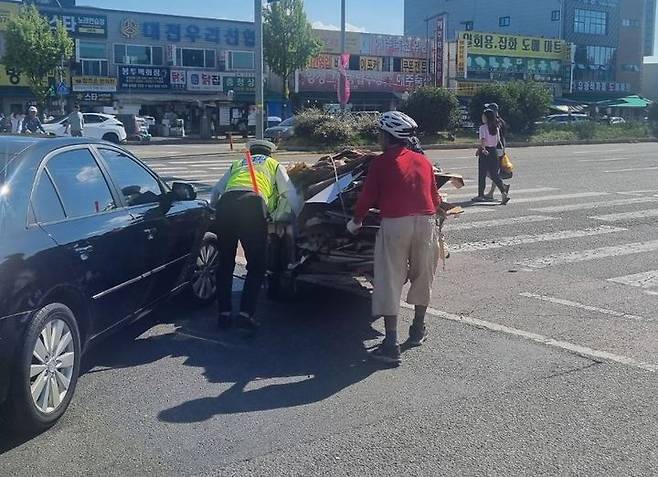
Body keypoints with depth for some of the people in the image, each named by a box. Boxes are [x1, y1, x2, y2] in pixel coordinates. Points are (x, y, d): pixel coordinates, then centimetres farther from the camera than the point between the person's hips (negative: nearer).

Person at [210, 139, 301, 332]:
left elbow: (216, 191, 32)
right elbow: (292, 198, 20)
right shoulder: (275, 165, 29)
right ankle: (245, 314, -4)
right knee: (257, 266, 6)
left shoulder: (237, 164, 38)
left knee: (225, 264, 16)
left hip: (225, 203, 3)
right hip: (252, 205, -3)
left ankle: (224, 314, 15)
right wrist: (293, 217, 36)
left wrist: (216, 209, 49)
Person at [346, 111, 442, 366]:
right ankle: (418, 330, 34)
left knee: (390, 282, -1)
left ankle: (391, 345, -5)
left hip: (394, 224, -4)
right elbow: (435, 198, 15)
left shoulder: (381, 162, -2)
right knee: (422, 276, 20)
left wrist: (356, 221, 17)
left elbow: (367, 196, 0)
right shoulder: (423, 161, 11)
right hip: (425, 222, 5)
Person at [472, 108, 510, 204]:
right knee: (494, 174, 7)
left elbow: (483, 140, -24)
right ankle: (504, 192, -6)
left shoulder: (483, 127, -11)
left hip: (485, 152, -6)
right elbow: (498, 140, 12)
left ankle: (481, 195, 14)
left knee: (482, 175, 6)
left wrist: (483, 149, -20)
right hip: (494, 151, 6)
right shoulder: (496, 128, 8)